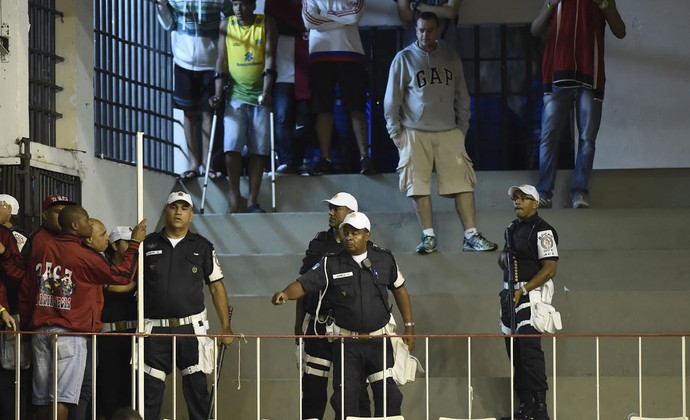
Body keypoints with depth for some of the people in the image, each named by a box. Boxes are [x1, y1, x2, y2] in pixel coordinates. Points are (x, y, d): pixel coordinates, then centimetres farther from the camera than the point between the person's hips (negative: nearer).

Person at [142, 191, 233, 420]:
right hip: (155, 329, 0)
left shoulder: (203, 247, 9)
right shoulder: (147, 245, 7)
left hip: (191, 328, 0)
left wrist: (226, 327, 3)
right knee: (150, 389, 0)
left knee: (197, 387, 2)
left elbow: (217, 288, 8)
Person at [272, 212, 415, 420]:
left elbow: (399, 290, 12)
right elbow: (303, 284, -9)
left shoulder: (385, 259, 1)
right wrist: (285, 294, -31)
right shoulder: (331, 264, -3)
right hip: (346, 342, 0)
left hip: (379, 340, 0)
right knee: (345, 399, 4)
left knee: (389, 395, -3)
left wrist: (409, 326, 11)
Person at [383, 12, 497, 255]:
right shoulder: (404, 59, 2)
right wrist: (395, 132, -1)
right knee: (419, 186, -4)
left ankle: (471, 236, -7)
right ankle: (428, 236, 3)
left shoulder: (450, 57, 10)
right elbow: (392, 99, 3)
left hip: (449, 132, 2)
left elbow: (461, 96, 14)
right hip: (415, 133, -2)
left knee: (462, 182, -6)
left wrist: (462, 127, 9)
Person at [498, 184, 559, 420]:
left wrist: (522, 290, -20)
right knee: (514, 351, 8)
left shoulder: (542, 231, -8)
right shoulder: (512, 229, 18)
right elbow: (503, 260, 30)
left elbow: (549, 269, -15)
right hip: (510, 294, 9)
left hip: (531, 293, -9)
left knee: (529, 349, -15)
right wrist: (503, 258, 5)